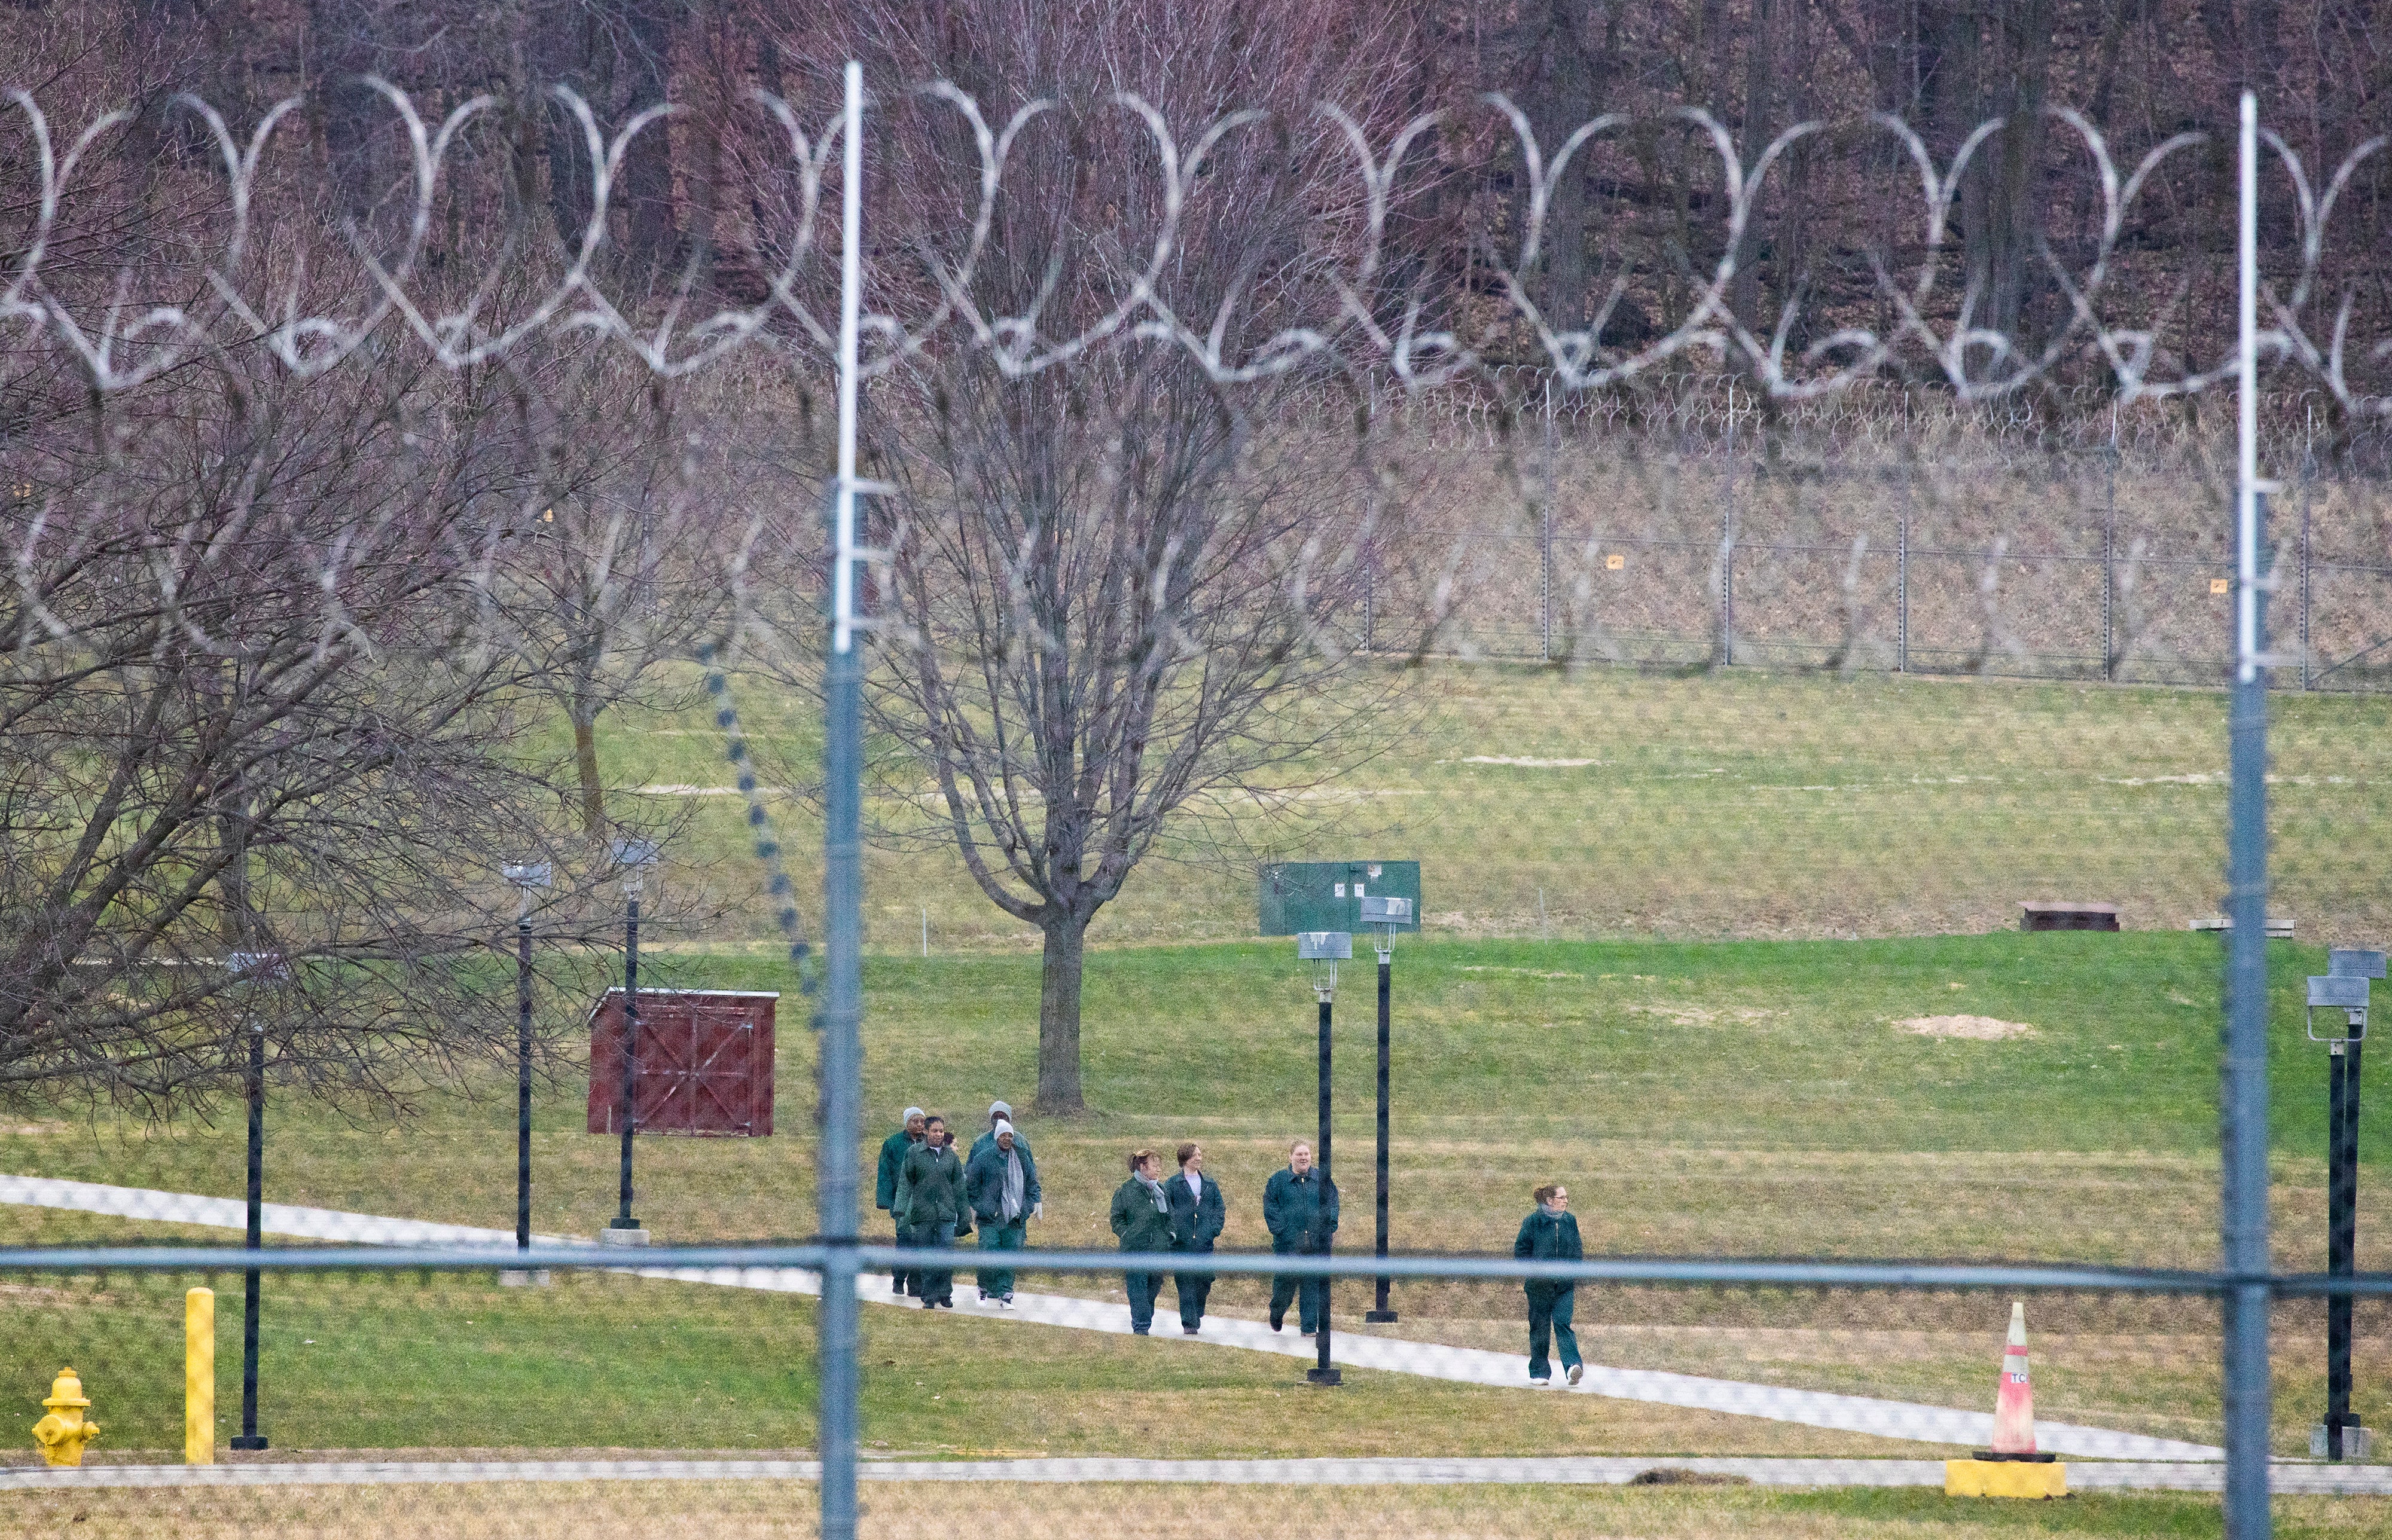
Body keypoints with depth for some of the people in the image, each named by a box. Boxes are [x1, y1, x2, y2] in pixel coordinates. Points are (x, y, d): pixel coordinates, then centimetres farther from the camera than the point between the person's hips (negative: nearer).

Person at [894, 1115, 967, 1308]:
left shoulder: (950, 1155, 9)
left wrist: (962, 1214, 14)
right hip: (922, 1212, -1)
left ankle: (944, 1294, 2)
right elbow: (905, 1184, 1)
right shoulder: (914, 1153, 2)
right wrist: (901, 1211, -7)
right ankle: (929, 1297, 8)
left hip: (946, 1213, 1)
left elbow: (959, 1186, 15)